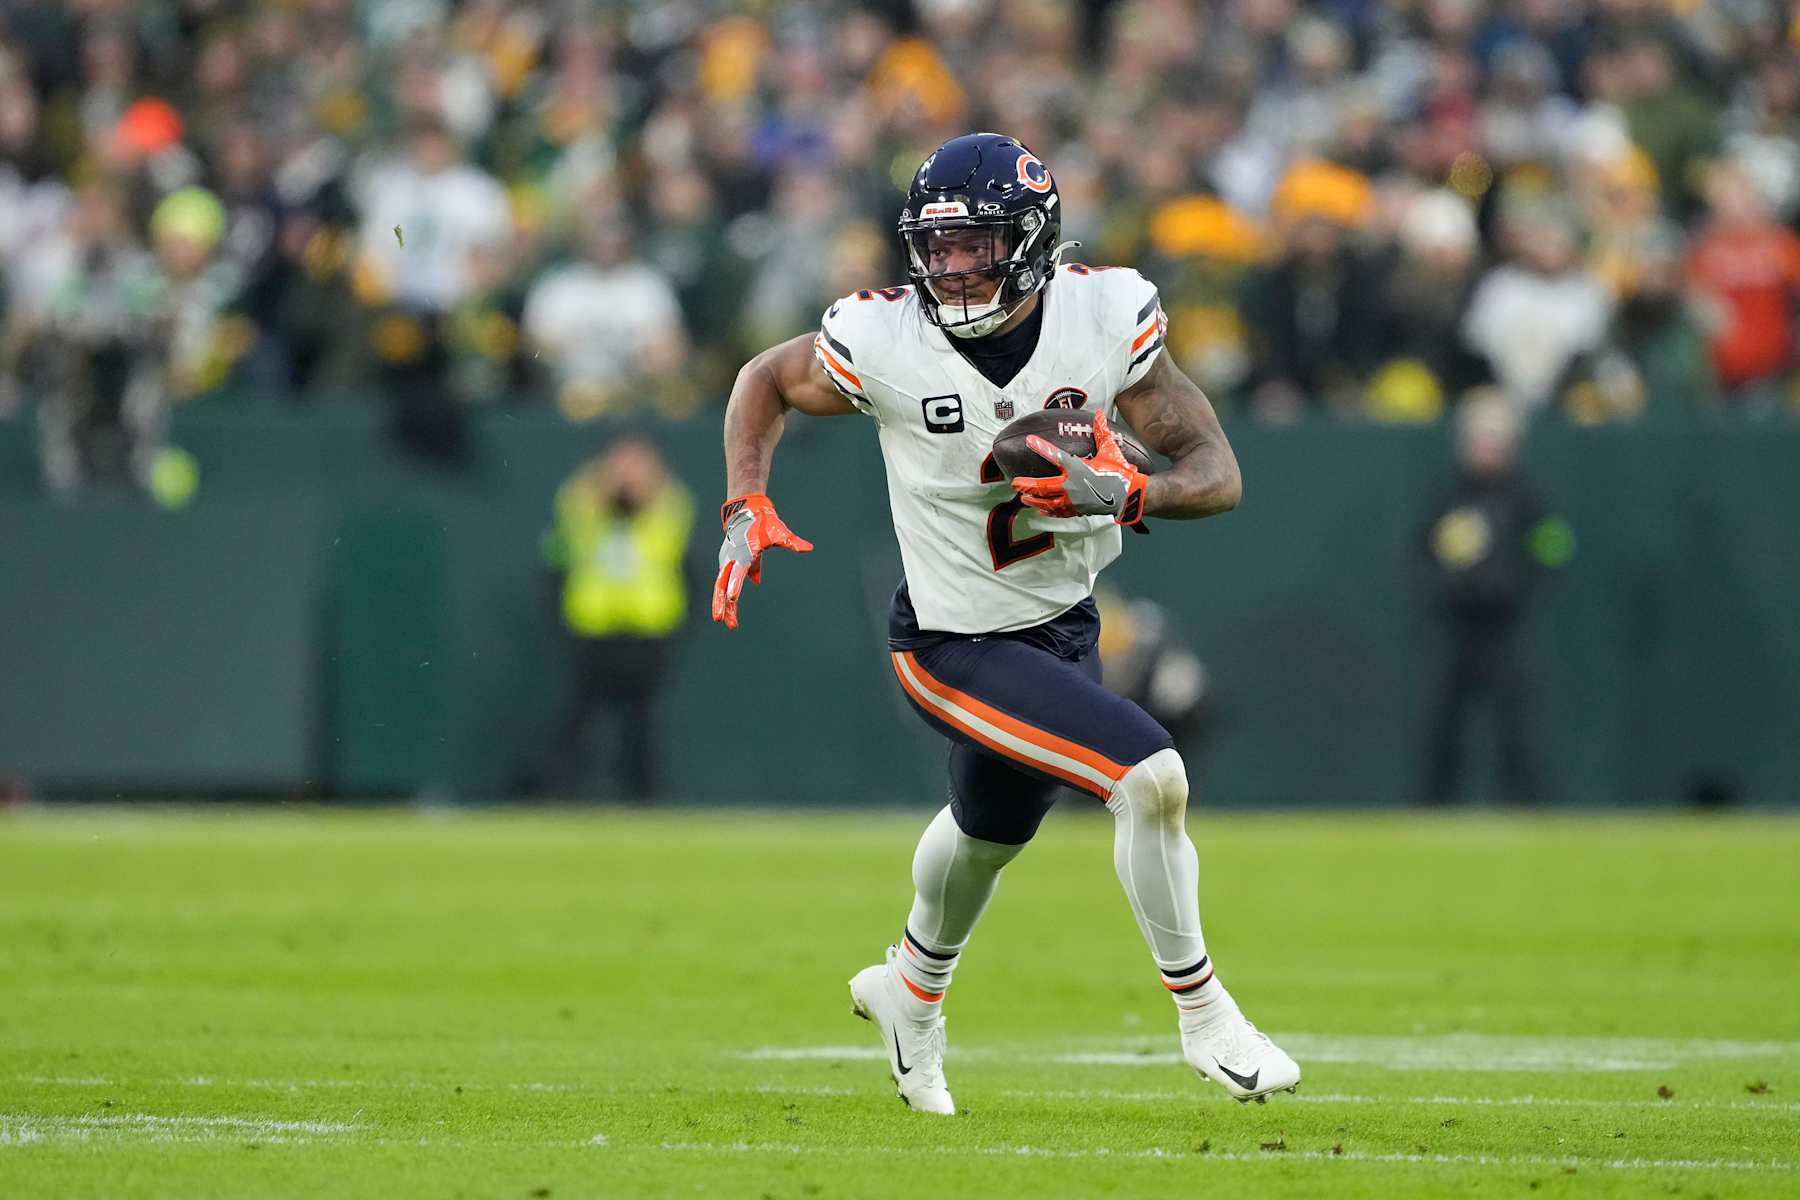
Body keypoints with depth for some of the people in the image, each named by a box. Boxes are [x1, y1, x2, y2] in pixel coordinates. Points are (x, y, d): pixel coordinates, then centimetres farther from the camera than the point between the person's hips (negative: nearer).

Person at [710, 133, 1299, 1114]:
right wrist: (747, 507, -13)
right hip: (959, 645, -5)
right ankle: (1202, 1017, -3)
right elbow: (767, 380, 0)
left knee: (992, 828, 29)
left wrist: (1124, 494, -33)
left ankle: (912, 989, 59)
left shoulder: (1104, 317, -16)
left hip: (1064, 622, 5)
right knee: (1152, 778, -21)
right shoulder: (884, 342, -22)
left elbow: (1217, 474, -14)